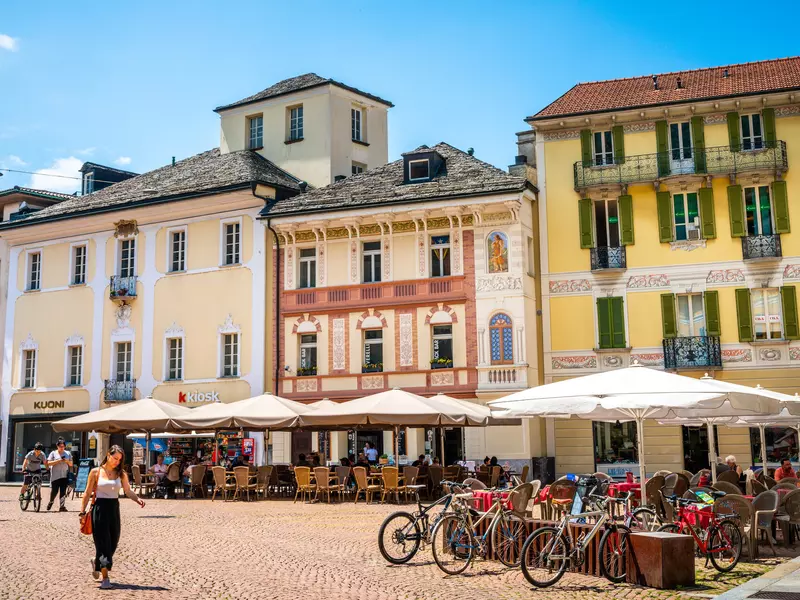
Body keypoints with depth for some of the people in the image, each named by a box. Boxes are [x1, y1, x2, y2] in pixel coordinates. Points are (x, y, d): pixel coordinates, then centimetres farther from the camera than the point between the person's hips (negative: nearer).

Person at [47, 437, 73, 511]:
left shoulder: (68, 454, 12)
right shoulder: (53, 453, 4)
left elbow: (71, 464, 13)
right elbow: (49, 463, -5)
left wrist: (67, 461, -8)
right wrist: (58, 461, -15)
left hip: (64, 475, 2)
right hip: (55, 476, -2)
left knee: (63, 491, -5)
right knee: (54, 491, 0)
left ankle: (61, 506, -7)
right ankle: (51, 502, 29)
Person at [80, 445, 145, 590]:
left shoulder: (121, 474, 6)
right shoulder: (96, 472, -2)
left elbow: (128, 491, -3)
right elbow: (88, 493, 2)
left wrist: (137, 499, -22)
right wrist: (82, 512, -1)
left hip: (114, 508, 4)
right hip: (100, 508, -4)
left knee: (113, 542, 10)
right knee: (103, 543, -6)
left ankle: (97, 562, 41)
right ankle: (105, 578, -3)